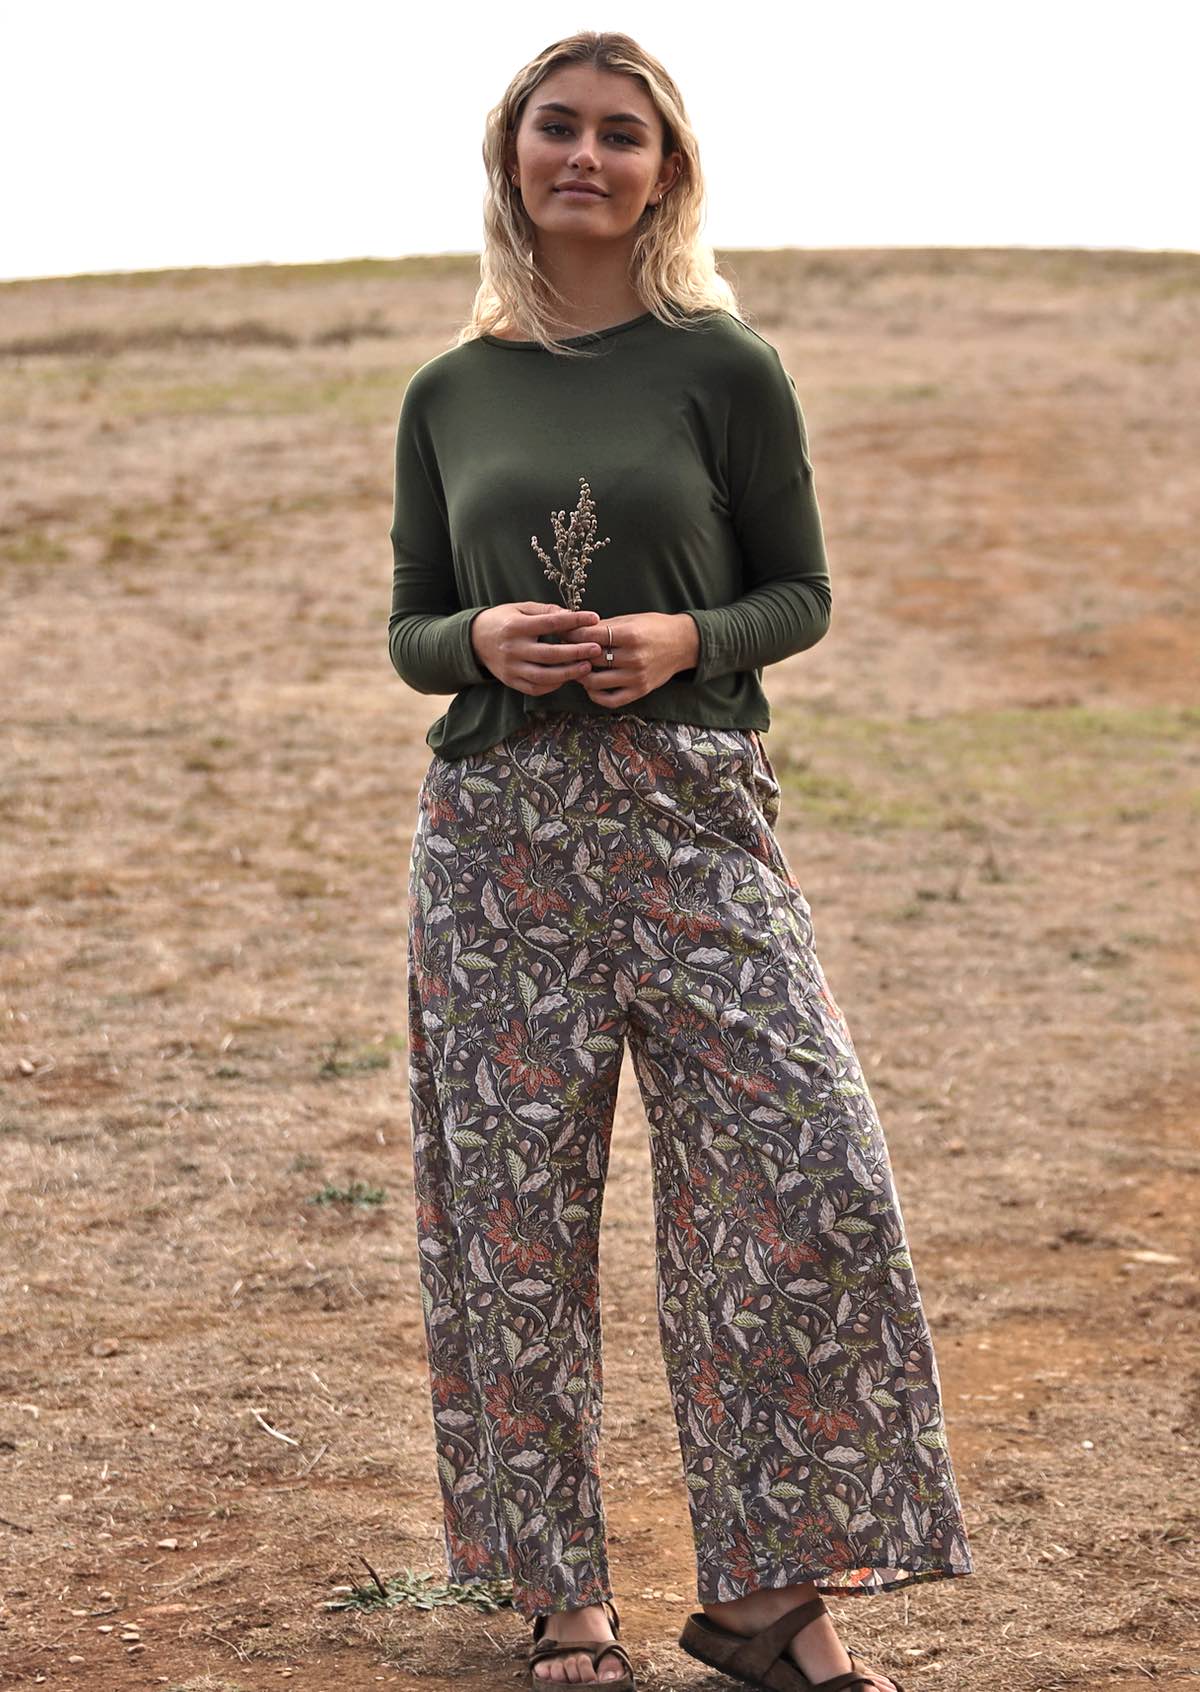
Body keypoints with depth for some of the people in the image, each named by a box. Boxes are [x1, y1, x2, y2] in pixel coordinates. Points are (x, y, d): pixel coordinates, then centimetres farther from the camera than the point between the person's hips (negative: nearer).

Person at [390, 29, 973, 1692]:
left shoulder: (724, 368, 2)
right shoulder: (450, 395, 8)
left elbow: (801, 593, 6)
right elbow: (409, 627, 13)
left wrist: (685, 641, -13)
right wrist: (483, 642, -9)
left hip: (695, 814, -2)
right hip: (498, 824, 2)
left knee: (811, 1183, -10)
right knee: (516, 1215, 4)